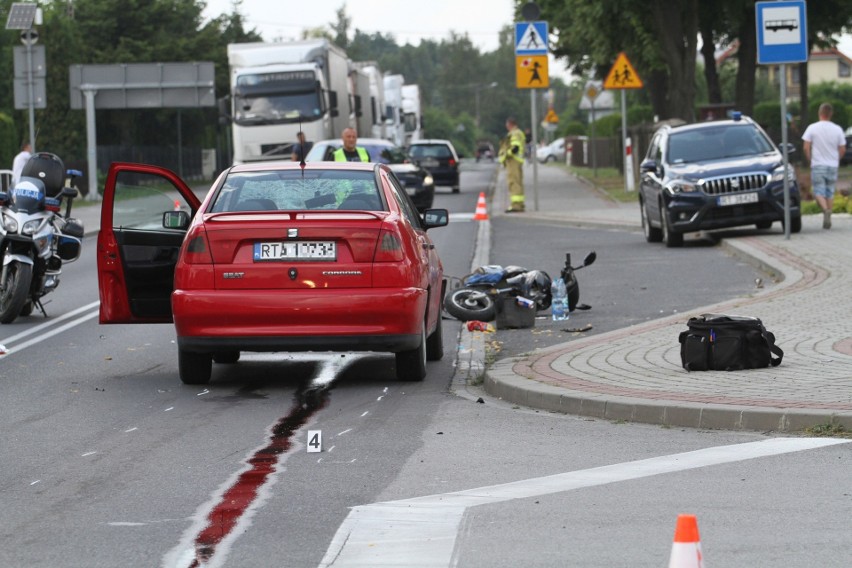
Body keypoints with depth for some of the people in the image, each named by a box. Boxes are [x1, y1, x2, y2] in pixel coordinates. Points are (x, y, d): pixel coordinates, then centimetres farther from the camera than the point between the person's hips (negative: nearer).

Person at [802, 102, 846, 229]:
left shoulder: (812, 128, -6)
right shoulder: (837, 129, 0)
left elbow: (806, 148, -7)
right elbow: (842, 149, 2)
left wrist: (810, 160, 9)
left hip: (817, 165, -2)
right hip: (833, 166, 2)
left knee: (818, 192, -2)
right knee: (830, 193, 11)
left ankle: (826, 210, -28)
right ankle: (828, 219, 10)